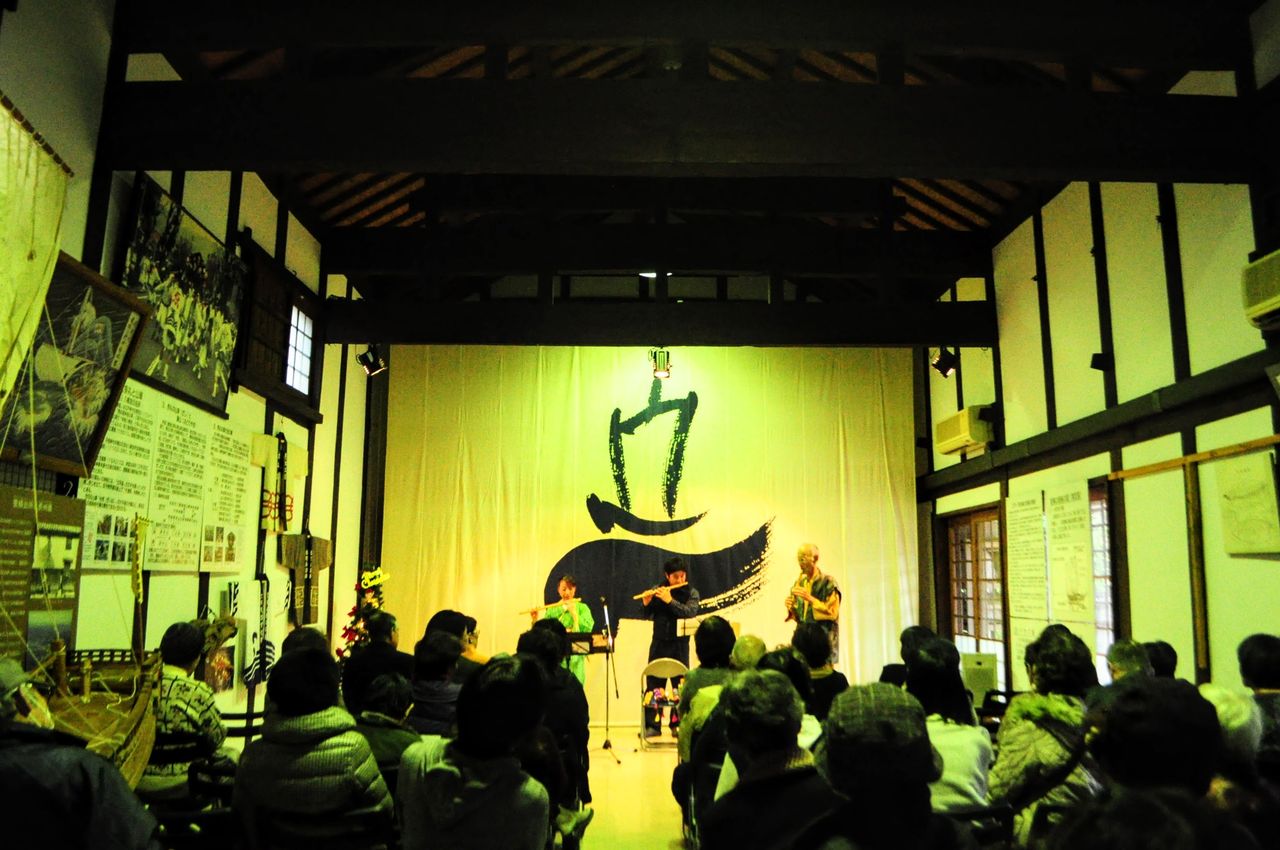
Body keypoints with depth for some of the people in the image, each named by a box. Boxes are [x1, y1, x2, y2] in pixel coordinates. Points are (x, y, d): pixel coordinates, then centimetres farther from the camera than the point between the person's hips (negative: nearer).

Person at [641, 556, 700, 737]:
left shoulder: (691, 593, 0)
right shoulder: (657, 591, 5)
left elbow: (690, 612, -16)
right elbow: (648, 615, 4)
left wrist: (670, 601, -23)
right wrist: (646, 603, -17)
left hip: (679, 643, -1)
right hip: (659, 642, 1)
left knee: (680, 685, 1)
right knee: (653, 684, 1)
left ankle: (678, 724, 11)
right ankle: (652, 725, 7)